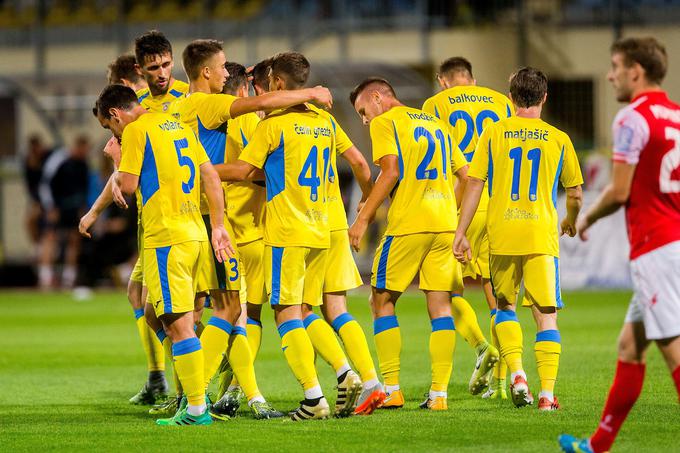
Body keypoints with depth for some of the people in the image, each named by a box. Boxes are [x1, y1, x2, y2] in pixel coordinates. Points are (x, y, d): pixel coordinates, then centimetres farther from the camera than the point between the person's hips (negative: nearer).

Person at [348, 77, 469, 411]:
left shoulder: (384, 122, 2)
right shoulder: (435, 123, 22)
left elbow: (391, 172, -12)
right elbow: (466, 175, 20)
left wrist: (364, 218, -11)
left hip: (407, 224, -6)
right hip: (446, 225, 6)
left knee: (382, 301, 6)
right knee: (440, 306, 5)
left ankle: (391, 389, 0)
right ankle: (439, 393, -1)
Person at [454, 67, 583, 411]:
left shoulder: (493, 133, 4)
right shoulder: (559, 139, 5)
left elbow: (474, 184, 0)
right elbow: (575, 194, 13)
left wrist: (461, 233, 4)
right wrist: (570, 223, 33)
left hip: (501, 235, 1)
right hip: (542, 235, -1)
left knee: (505, 306, 19)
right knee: (546, 315, 1)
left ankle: (516, 373, 2)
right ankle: (547, 393, -8)